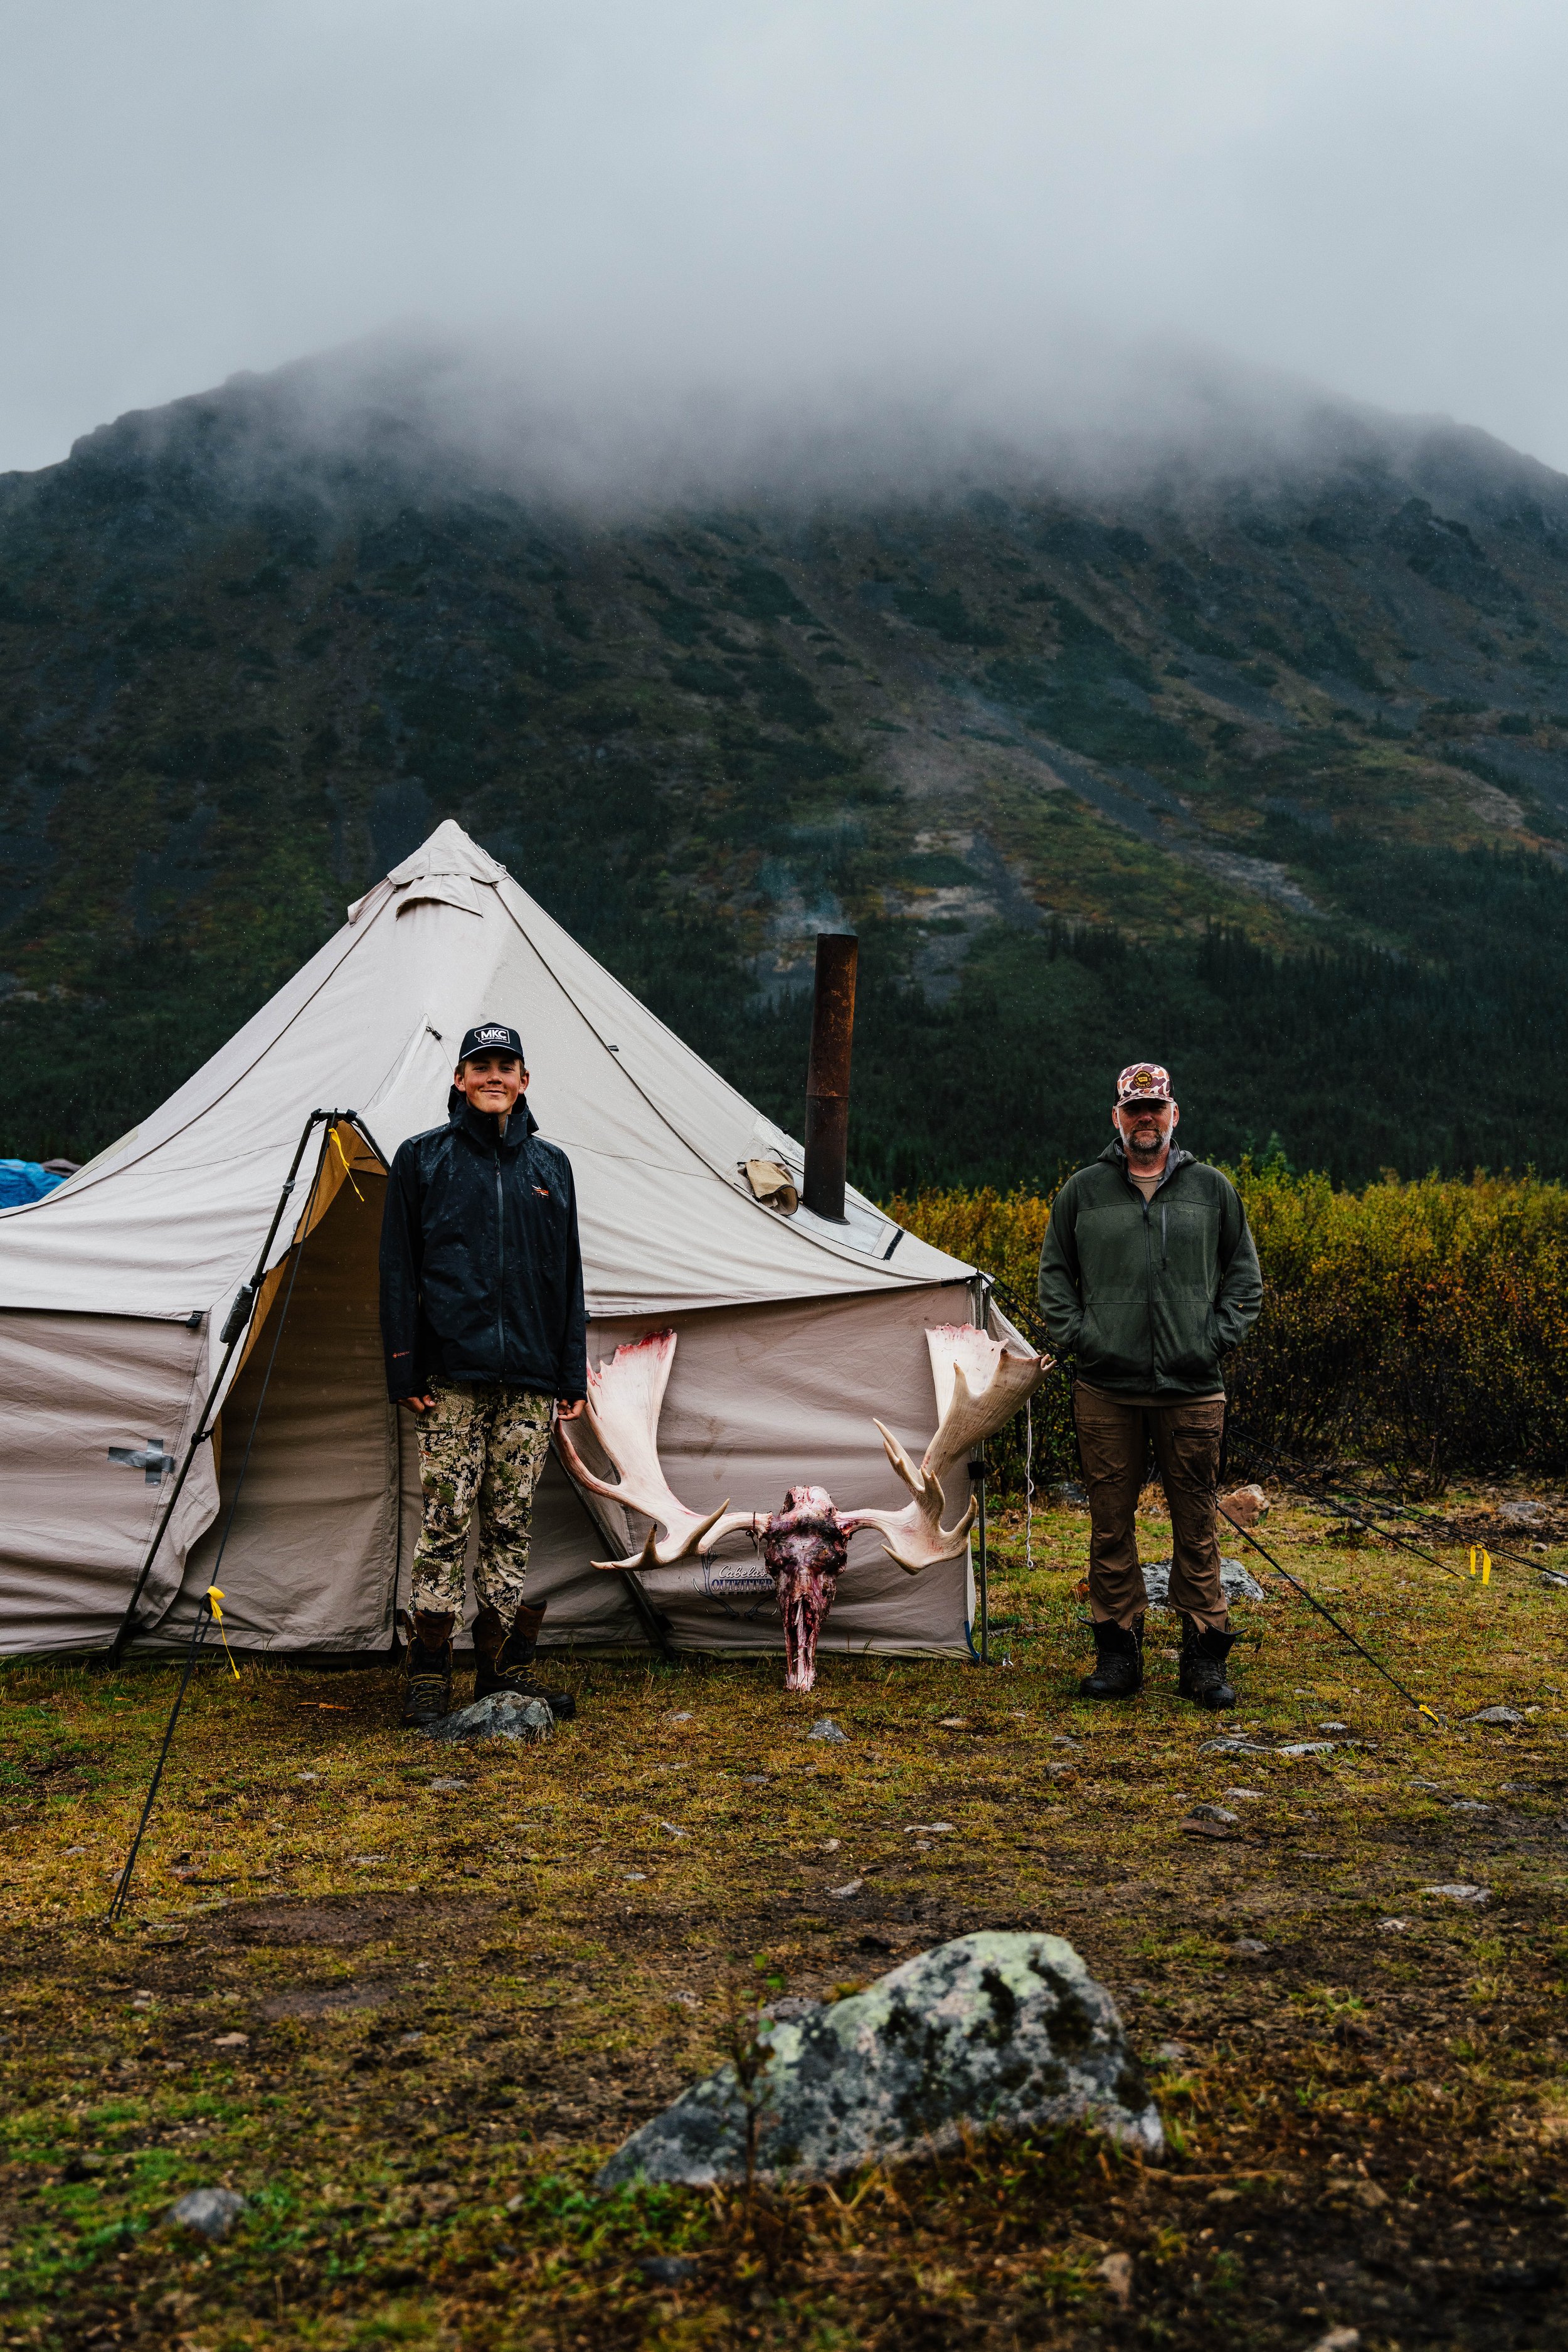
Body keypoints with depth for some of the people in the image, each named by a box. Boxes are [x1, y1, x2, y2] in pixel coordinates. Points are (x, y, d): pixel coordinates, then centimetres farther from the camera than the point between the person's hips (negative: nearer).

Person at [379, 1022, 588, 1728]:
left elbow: (568, 1276, 16)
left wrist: (572, 1373, 10)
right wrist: (406, 1370, -5)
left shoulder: (549, 1166, 14)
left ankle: (505, 1668, 14)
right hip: (451, 1373, -3)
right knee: (446, 1520, -4)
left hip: (529, 1378, 3)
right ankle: (428, 1675, 5)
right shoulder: (423, 1159, 5)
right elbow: (399, 1271, 3)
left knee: (512, 1523, 5)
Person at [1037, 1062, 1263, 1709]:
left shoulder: (1212, 1189, 9)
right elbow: (1054, 1274, 14)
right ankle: (1117, 1650, 13)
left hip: (1193, 1388, 0)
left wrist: (1220, 1336, 2)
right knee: (1111, 1521, 3)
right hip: (1106, 1389, 0)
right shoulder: (1083, 1191, 8)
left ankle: (1205, 1657, 10)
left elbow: (1244, 1274, 15)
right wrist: (1075, 1336, 1)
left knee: (1196, 1523, 2)